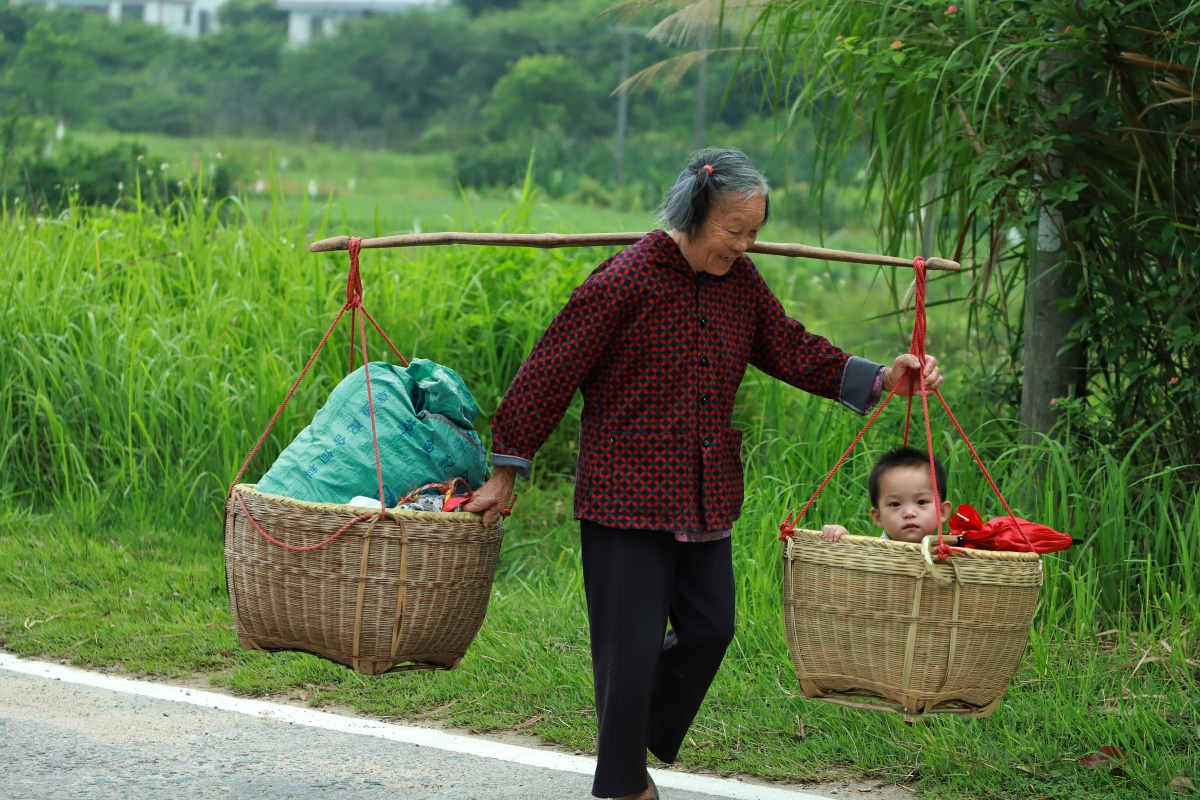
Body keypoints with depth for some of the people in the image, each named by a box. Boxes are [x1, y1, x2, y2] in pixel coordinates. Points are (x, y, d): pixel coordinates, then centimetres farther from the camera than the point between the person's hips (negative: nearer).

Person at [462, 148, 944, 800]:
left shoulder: (738, 281, 4)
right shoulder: (626, 280, -15)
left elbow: (793, 351, 8)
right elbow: (550, 372, -11)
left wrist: (880, 379, -6)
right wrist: (506, 472, -9)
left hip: (703, 495, 7)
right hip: (626, 494, -6)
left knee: (709, 628, 8)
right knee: (632, 642, -2)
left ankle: (642, 743, 30)